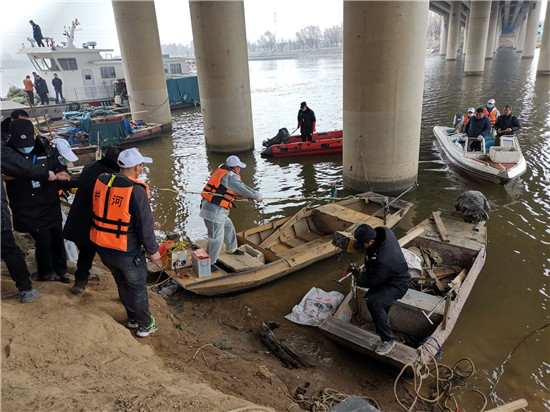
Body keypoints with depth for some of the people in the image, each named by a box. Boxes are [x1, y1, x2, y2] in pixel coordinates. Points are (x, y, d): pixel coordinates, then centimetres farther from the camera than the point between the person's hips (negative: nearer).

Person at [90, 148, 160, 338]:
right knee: (138, 288, 13)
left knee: (123, 284, 24)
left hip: (103, 249, 7)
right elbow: (145, 226, -20)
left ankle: (133, 318, 42)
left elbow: (96, 213, 13)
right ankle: (145, 325, 30)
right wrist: (153, 250, -8)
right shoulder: (136, 190, -23)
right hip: (128, 253, -6)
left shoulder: (101, 181, -2)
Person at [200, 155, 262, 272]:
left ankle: (231, 249, 46)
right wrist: (258, 196, 6)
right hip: (214, 211, -10)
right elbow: (243, 189, -9)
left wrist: (245, 195, 23)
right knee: (216, 237, -3)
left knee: (228, 227, 25)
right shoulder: (231, 176, -16)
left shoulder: (220, 170, 12)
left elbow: (233, 187, 23)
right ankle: (209, 263, 6)